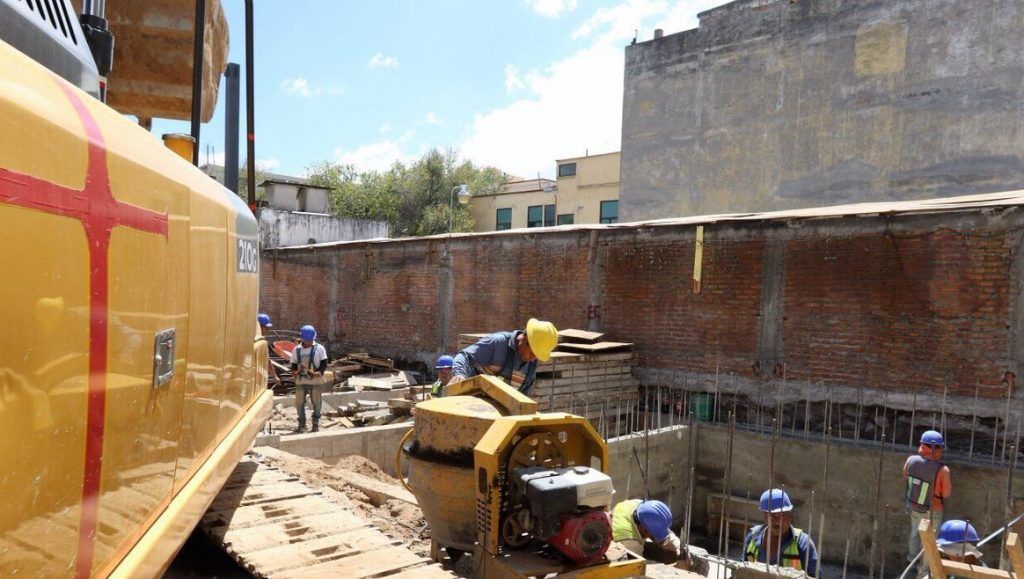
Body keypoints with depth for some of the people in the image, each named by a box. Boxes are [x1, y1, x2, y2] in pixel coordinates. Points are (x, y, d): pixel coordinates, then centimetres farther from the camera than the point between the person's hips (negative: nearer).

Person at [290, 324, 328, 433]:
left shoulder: (319, 348, 1)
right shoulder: (297, 350, 7)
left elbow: (324, 364, -1)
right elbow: (293, 365, 9)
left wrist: (319, 372, -19)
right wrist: (295, 371, -12)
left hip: (315, 380, -2)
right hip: (300, 380, 2)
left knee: (317, 402, 3)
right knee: (299, 402, 3)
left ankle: (316, 423, 17)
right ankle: (302, 424, 15)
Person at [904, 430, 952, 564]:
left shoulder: (911, 460, -19)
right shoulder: (942, 470, -32)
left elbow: (905, 477, 1)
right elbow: (946, 494, -19)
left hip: (913, 505, 4)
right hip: (932, 511, -4)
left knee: (915, 531, 28)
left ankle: (912, 558, 49)